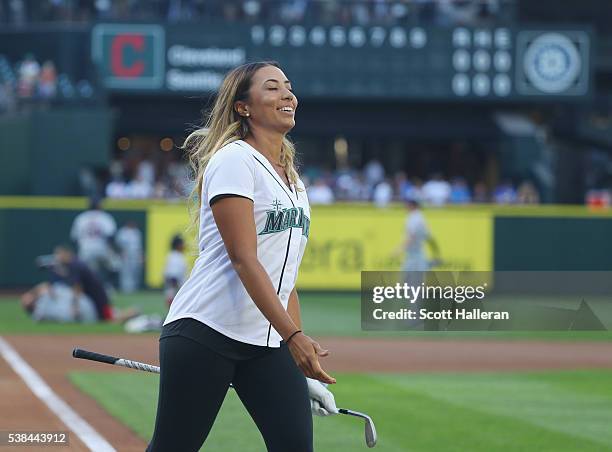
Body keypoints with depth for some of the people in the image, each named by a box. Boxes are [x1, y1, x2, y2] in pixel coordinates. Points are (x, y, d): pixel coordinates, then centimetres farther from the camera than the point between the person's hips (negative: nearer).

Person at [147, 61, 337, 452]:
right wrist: (292, 336, -25)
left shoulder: (295, 181, 19)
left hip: (270, 343, 8)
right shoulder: (234, 160, -7)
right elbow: (243, 259, -17)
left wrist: (305, 357, 15)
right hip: (205, 332, -7)